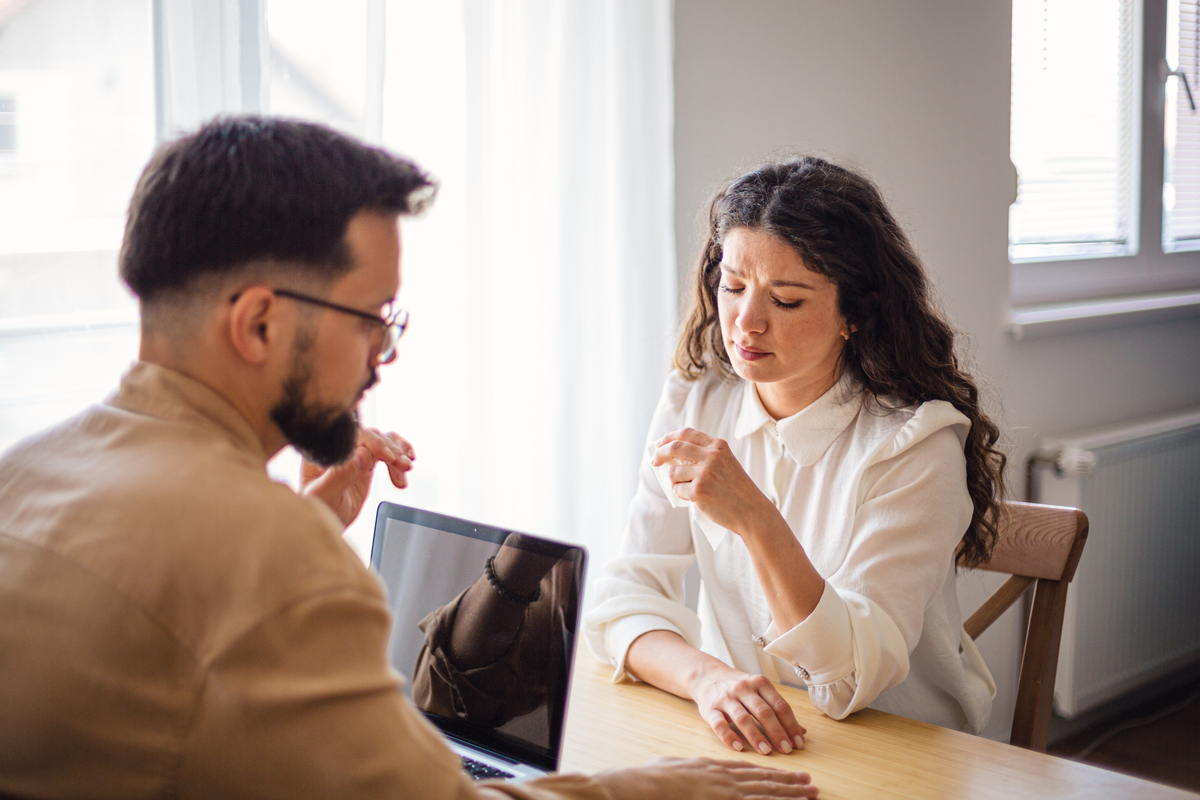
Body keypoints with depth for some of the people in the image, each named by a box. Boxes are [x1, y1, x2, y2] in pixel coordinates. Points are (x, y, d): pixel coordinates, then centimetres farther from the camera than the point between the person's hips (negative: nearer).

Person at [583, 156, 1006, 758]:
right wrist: (706, 675, -25)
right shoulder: (694, 405, 0)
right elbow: (626, 596, -6)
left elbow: (854, 678, -20)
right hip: (737, 739, 4)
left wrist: (755, 519, -32)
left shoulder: (915, 444, -14)